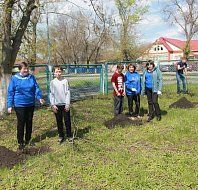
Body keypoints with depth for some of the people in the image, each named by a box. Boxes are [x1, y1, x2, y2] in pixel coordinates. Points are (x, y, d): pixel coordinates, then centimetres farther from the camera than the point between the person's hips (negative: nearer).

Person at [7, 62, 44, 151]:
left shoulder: (32, 77, 0)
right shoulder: (14, 78, -6)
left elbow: (36, 88, -4)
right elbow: (10, 92, -3)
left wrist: (39, 97, -22)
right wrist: (9, 105, -5)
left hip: (30, 104, 3)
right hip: (19, 105, -3)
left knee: (29, 122, 13)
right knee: (21, 123, 2)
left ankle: (28, 140, 30)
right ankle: (20, 142, 15)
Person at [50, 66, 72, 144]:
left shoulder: (65, 81, -2)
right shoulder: (52, 82, 2)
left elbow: (68, 93, -3)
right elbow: (51, 94, 2)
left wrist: (68, 104, -8)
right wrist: (53, 105, -5)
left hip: (65, 104, -1)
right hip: (57, 105, 1)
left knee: (67, 121, 5)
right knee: (59, 121, 9)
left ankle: (69, 135, 16)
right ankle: (61, 136, 20)